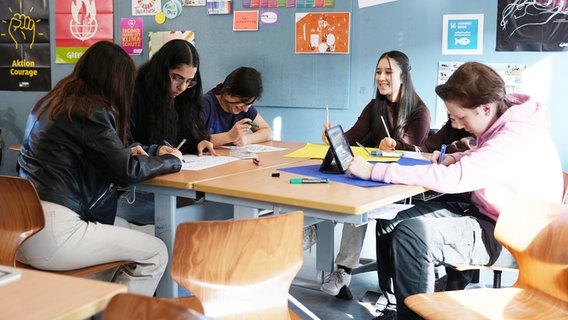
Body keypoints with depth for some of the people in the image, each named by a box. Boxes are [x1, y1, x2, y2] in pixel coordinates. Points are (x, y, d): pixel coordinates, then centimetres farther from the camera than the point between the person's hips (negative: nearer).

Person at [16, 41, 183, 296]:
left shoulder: (54, 101, 15)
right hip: (50, 235, -10)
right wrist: (172, 160, 6)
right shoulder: (90, 110, -12)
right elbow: (127, 171, -10)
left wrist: (128, 151, 19)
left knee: (125, 227, 25)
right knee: (155, 253, -1)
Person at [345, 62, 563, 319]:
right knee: (388, 223, -4)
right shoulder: (499, 122, 2)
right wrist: (456, 158, 2)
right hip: (481, 212, 10)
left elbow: (453, 179, -34)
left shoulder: (516, 139, -26)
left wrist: (374, 171, -32)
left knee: (412, 233, -29)